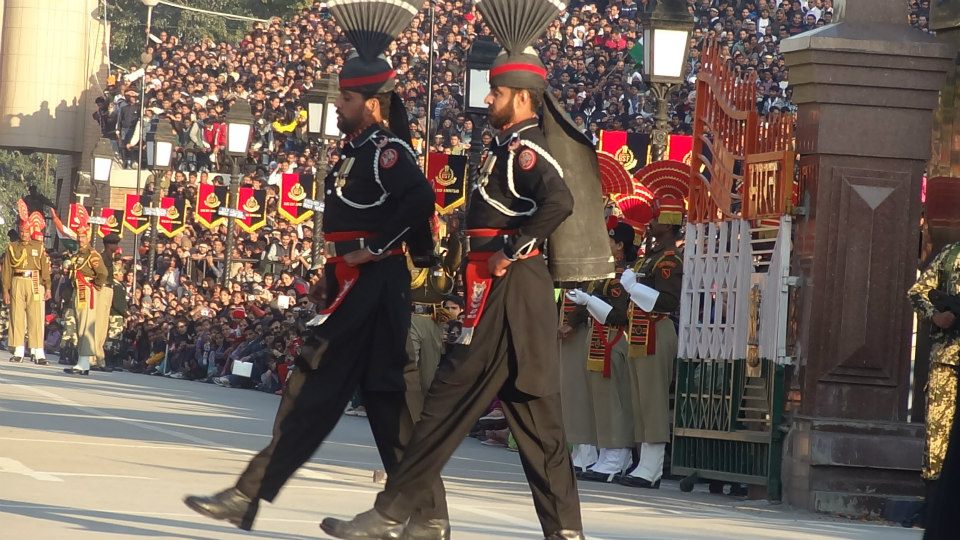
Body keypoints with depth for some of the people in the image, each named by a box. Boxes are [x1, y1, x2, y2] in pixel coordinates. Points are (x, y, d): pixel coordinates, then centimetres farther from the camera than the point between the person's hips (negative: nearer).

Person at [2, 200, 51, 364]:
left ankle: (38, 352, -6)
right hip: (17, 283, 1)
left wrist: (47, 288, -4)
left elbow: (46, 269, 4)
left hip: (35, 284, -1)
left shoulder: (39, 248, 6)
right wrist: (6, 290, 1)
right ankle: (18, 352, 6)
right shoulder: (12, 248, 8)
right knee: (17, 317, 1)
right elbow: (6, 270, 6)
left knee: (36, 318, -4)